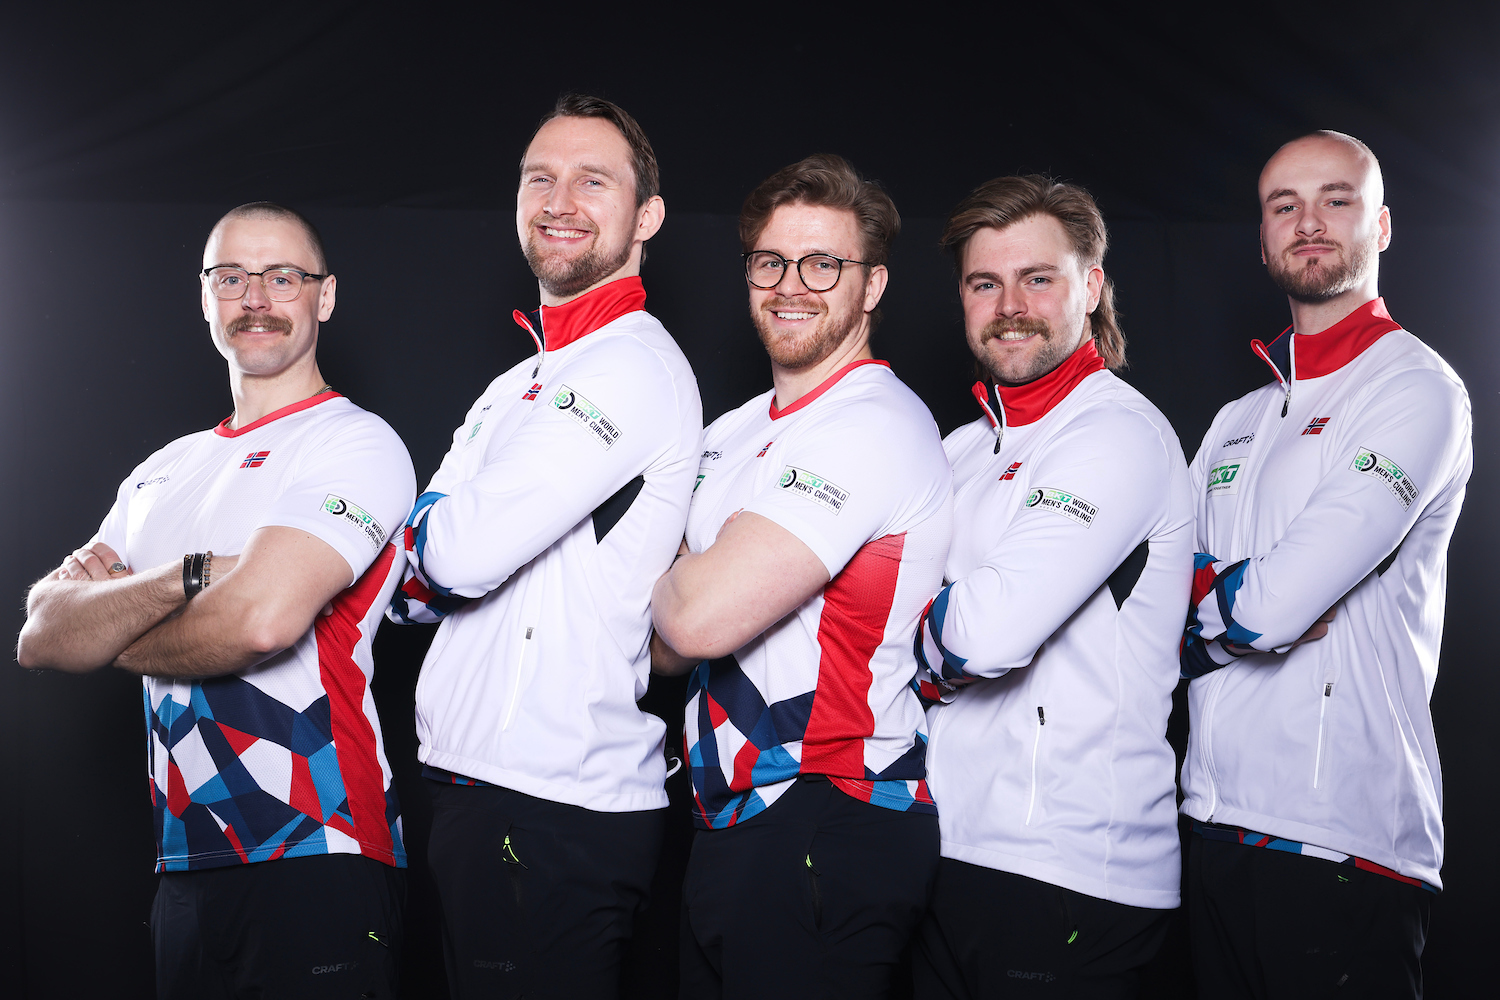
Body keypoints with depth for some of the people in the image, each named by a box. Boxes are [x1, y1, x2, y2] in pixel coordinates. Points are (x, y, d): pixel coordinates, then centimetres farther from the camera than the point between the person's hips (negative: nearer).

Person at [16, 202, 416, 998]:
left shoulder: (356, 443, -6)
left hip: (312, 867, -7)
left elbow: (260, 618, -21)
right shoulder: (162, 472, 16)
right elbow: (40, 635, 4)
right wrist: (189, 576, -14)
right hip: (185, 867, 7)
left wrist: (108, 634, -2)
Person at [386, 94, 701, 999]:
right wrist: (444, 546, -6)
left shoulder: (635, 366, -13)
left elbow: (466, 550, -20)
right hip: (472, 790, 9)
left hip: (558, 814, -9)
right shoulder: (522, 384, 19)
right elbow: (427, 582, 16)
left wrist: (431, 528, 2)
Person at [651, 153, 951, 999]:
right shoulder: (740, 431, 14)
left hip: (828, 838, -9)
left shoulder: (873, 424, -16)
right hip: (733, 821, 9)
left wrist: (664, 585, -2)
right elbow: (672, 647, 18)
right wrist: (688, 594, -4)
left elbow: (701, 617, -24)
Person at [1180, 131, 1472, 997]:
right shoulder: (1239, 421, 18)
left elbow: (1272, 606, -18)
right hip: (1217, 823, 7)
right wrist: (1237, 596, -7)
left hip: (1345, 838, -7)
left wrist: (1206, 600, 2)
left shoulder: (1418, 391, -7)